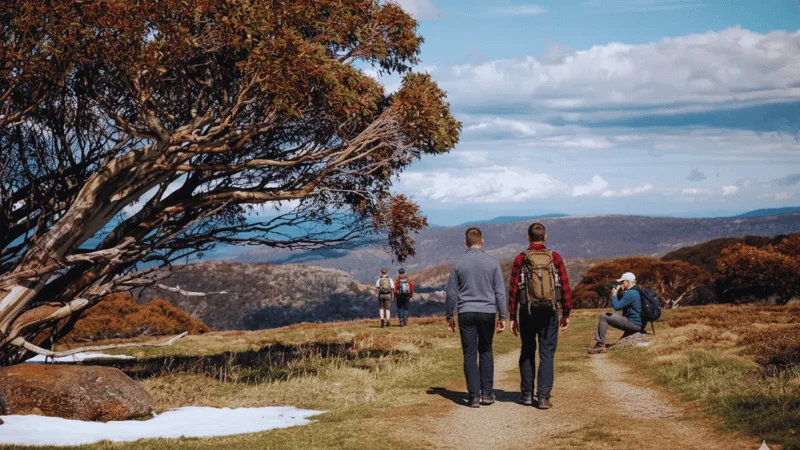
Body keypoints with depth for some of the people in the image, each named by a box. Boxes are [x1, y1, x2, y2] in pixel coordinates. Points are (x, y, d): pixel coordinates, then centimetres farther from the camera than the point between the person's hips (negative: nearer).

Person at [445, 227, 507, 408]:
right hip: (487, 312, 1)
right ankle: (487, 393, 11)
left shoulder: (459, 264, 0)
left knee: (470, 354, 2)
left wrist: (449, 316, 12)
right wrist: (502, 317, 6)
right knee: (486, 352, 13)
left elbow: (452, 293, 3)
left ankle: (474, 395, -1)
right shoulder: (492, 263, 0)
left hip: (466, 314, -1)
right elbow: (500, 292, 0)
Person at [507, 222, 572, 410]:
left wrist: (512, 317, 5)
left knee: (527, 352, 15)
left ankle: (526, 394, 18)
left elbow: (513, 289, -1)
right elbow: (565, 287, 0)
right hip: (549, 311, 0)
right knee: (547, 354, 2)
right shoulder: (555, 258, 0)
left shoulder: (520, 259, -1)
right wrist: (566, 313, 7)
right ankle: (543, 397, -3)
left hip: (527, 312, 0)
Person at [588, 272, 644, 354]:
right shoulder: (636, 292, 16)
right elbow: (621, 304, 23)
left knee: (603, 316, -11)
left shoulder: (630, 294, -18)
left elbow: (616, 307, -19)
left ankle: (600, 344, -10)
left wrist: (614, 295, -4)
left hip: (633, 324, -11)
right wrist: (617, 294, 10)